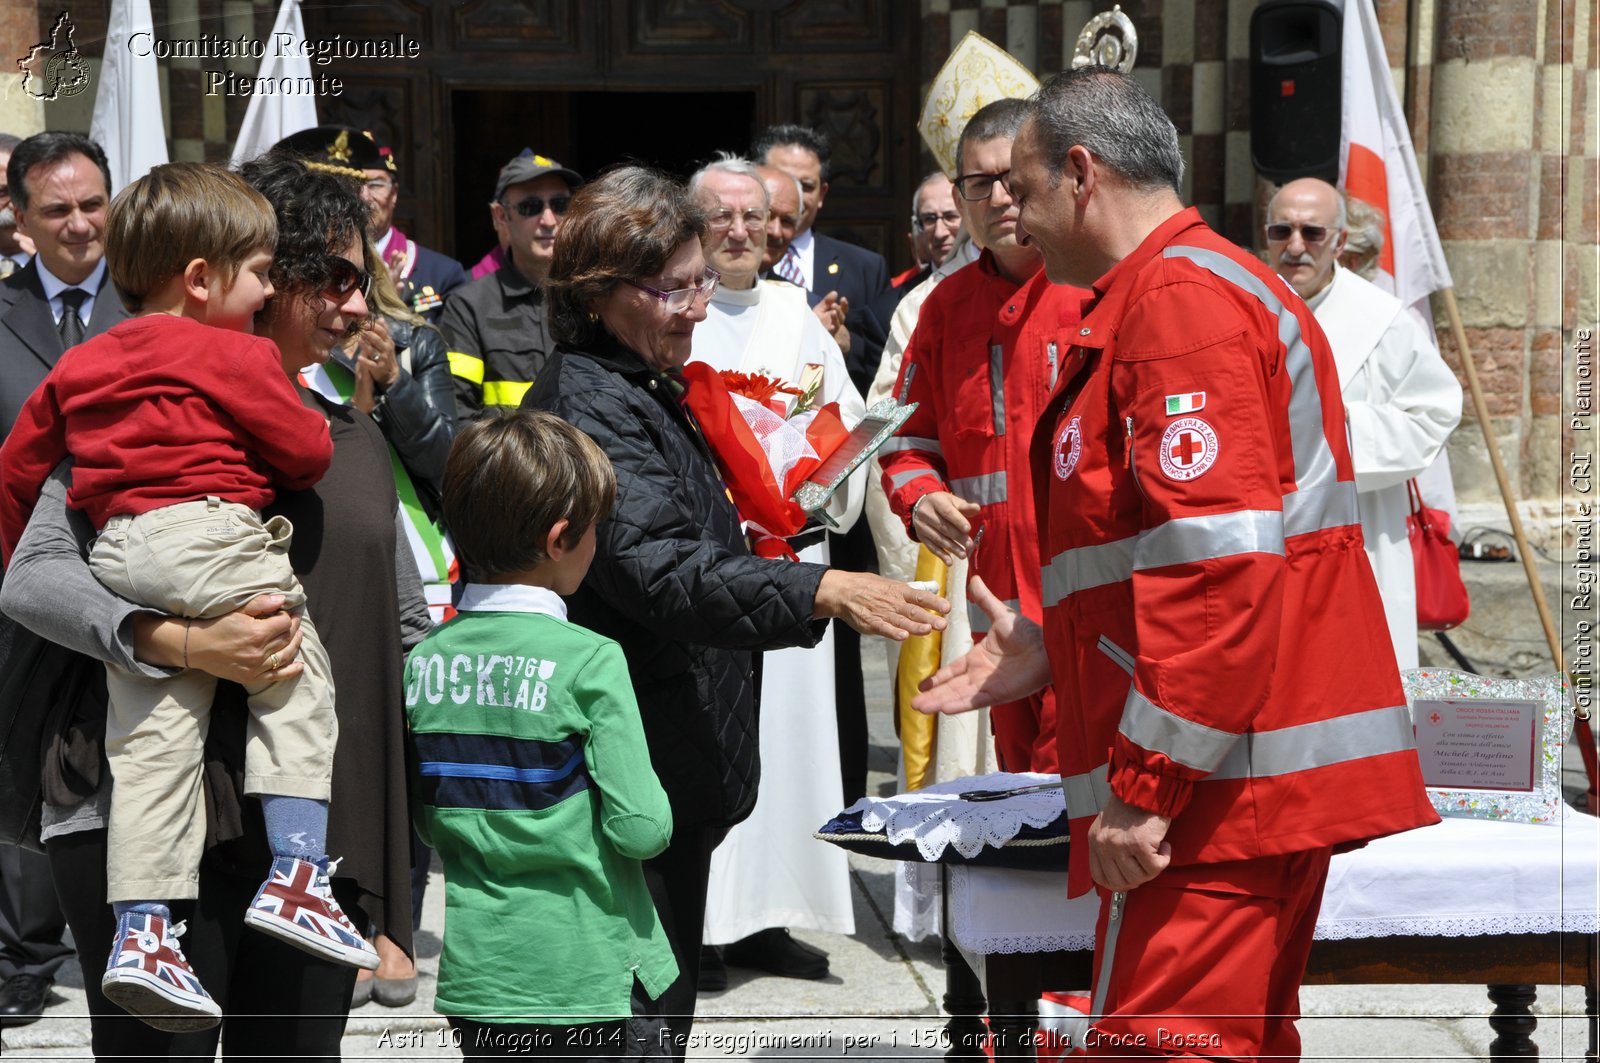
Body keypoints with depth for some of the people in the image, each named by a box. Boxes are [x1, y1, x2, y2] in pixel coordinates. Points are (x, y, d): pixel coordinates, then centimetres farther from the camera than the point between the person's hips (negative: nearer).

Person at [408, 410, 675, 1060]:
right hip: (581, 975, -5)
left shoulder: (424, 660, -1)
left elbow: (427, 822, 6)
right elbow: (641, 828, -16)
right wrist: (655, 812, 4)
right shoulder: (590, 663, -16)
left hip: (473, 972, 5)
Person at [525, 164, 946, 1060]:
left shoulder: (648, 393, 16)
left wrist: (737, 541, 15)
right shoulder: (590, 407, -18)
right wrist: (823, 591, -42)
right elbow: (664, 572, -33)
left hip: (672, 766, 11)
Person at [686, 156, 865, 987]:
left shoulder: (796, 314, 17)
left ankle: (764, 917, 13)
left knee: (786, 721, 5)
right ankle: (692, 925, 0)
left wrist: (823, 403, -5)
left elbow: (849, 419, 15)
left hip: (787, 545, 5)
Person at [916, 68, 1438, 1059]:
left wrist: (1144, 783, -21)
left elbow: (1218, 564, -23)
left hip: (1220, 786, -11)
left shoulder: (1180, 299, -12)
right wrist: (1051, 654, 24)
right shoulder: (1222, 287, 23)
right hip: (1277, 783, 11)